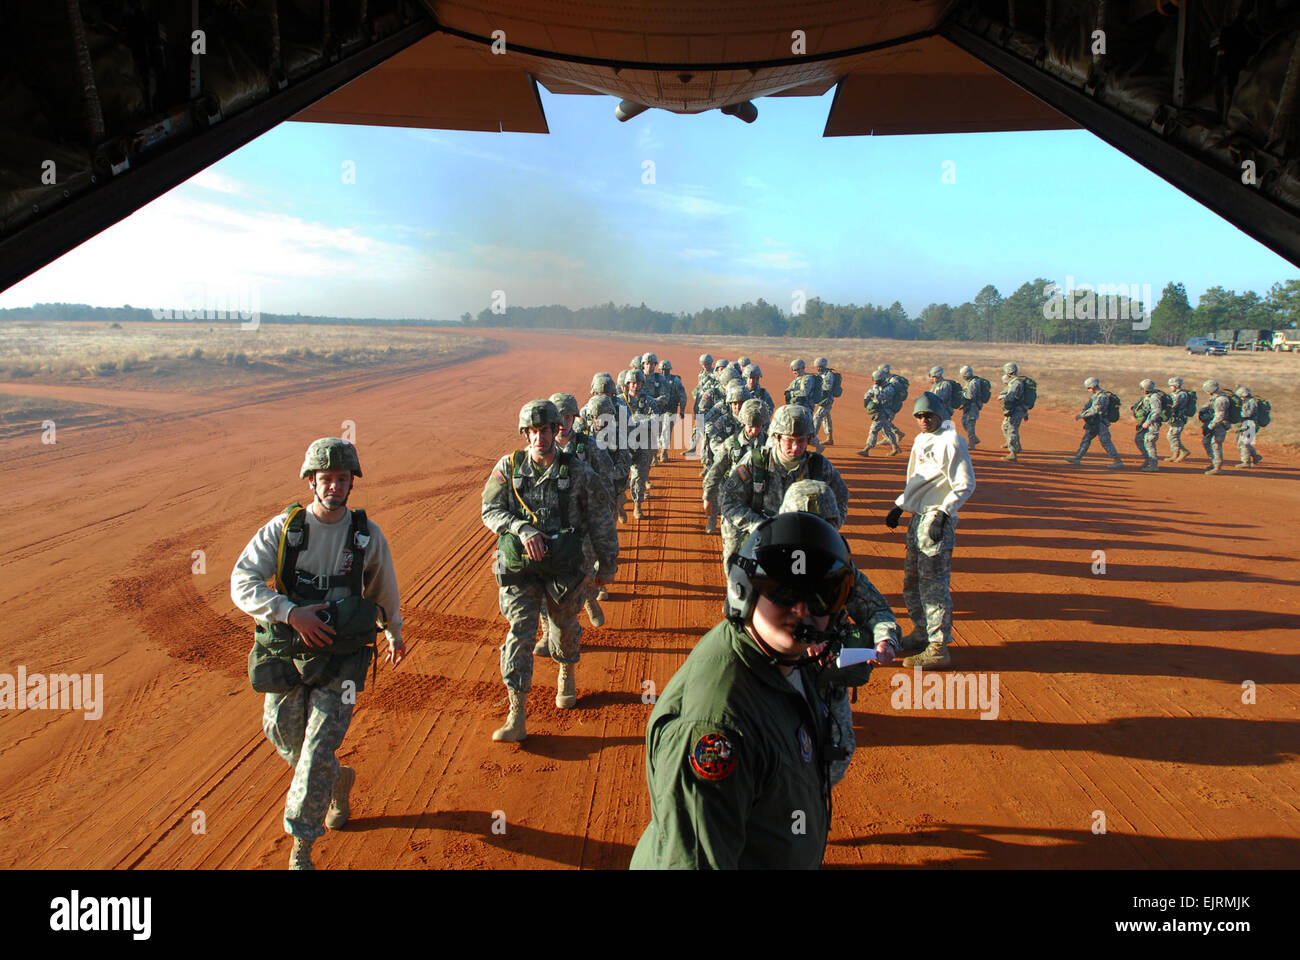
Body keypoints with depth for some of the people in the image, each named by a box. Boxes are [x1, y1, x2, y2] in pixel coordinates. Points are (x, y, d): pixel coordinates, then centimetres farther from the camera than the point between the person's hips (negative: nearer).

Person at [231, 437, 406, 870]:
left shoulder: (367, 534, -1)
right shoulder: (283, 528, -4)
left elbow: (385, 589, 15)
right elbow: (242, 582, -11)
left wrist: (395, 632, 28)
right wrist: (292, 612, -24)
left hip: (343, 658, -2)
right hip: (287, 652, 2)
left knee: (319, 749, -7)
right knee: (284, 735, 14)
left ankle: (301, 847, 9)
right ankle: (339, 779, 44)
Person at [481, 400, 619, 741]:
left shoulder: (577, 471, -6)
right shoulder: (509, 466, -4)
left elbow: (600, 521, 2)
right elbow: (490, 511, -5)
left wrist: (607, 564, 6)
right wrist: (522, 529, -22)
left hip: (564, 565, 1)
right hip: (519, 566, 0)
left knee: (565, 625, 18)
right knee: (519, 633, -6)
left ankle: (567, 675, 50)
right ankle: (517, 717, -1)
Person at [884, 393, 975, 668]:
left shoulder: (950, 442, -13)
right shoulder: (921, 441, 15)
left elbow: (965, 485, -17)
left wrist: (942, 513, -23)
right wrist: (899, 505, 20)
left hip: (937, 519, -10)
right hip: (917, 517, 10)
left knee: (933, 584, -8)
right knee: (912, 580, 17)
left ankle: (938, 647, -2)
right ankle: (922, 632, 32)